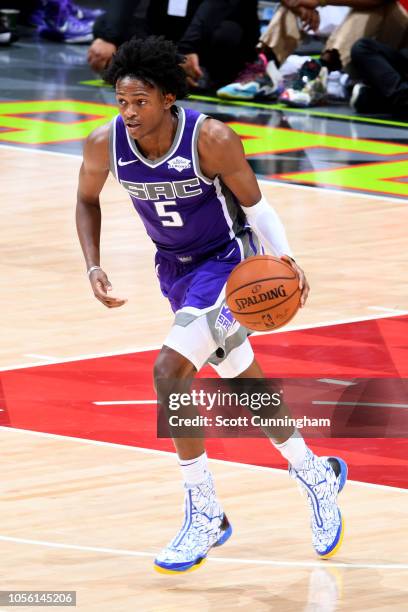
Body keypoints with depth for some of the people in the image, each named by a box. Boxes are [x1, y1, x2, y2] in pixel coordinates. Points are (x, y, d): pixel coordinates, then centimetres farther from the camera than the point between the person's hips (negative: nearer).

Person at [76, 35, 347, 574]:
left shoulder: (211, 139, -29)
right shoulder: (106, 144, -17)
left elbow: (252, 201, -12)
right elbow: (87, 200, 4)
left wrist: (284, 257, -26)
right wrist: (93, 268, -7)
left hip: (227, 262, -6)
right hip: (175, 268, 6)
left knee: (170, 370, -22)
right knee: (243, 380, 19)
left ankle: (205, 513, -11)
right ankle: (317, 476, 40)